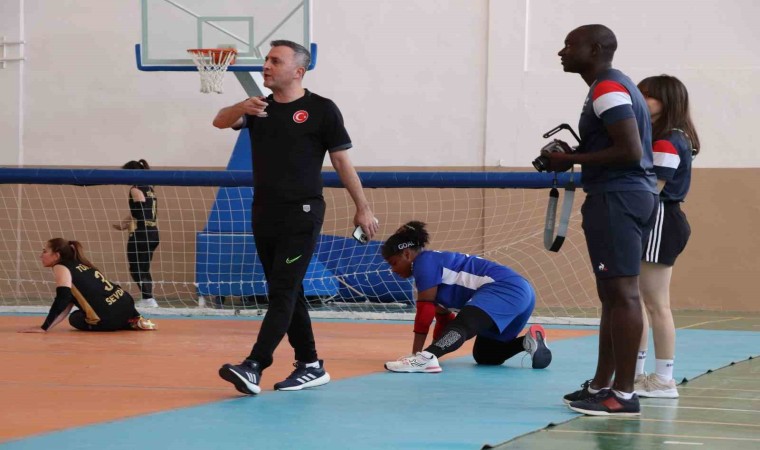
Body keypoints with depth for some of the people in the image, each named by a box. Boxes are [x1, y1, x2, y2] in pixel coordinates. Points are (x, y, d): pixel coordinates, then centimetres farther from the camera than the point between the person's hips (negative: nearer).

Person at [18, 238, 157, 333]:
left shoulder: (61, 268, -4)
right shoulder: (79, 265, 20)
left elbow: (61, 300, -16)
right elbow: (67, 304, 21)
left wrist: (43, 328, -15)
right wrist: (48, 325, 16)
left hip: (108, 319, -8)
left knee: (75, 319, 24)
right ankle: (133, 320, 15)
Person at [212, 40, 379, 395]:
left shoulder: (321, 110, -3)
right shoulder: (259, 109, 11)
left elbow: (341, 160, -1)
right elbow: (220, 122, -5)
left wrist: (363, 208, -1)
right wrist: (241, 109, -28)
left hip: (301, 215, -6)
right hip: (264, 215, 7)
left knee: (283, 292, -12)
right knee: (287, 294, 10)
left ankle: (254, 368, -22)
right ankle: (310, 366, 19)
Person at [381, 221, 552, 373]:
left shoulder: (424, 262, -3)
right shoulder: (437, 263, 26)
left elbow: (425, 310, -8)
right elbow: (443, 316, 34)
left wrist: (416, 353, -5)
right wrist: (436, 347, 36)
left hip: (507, 289, -10)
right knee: (484, 356, 20)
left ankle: (425, 358, -55)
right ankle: (530, 341, 7)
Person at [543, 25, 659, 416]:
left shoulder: (608, 90, -13)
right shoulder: (614, 87, 20)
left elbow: (630, 151, -21)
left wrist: (573, 159, -13)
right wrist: (576, 156, 15)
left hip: (617, 197, -11)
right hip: (624, 195, 11)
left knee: (622, 292, -11)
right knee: (612, 293, 13)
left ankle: (624, 395, -12)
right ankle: (601, 386, 18)